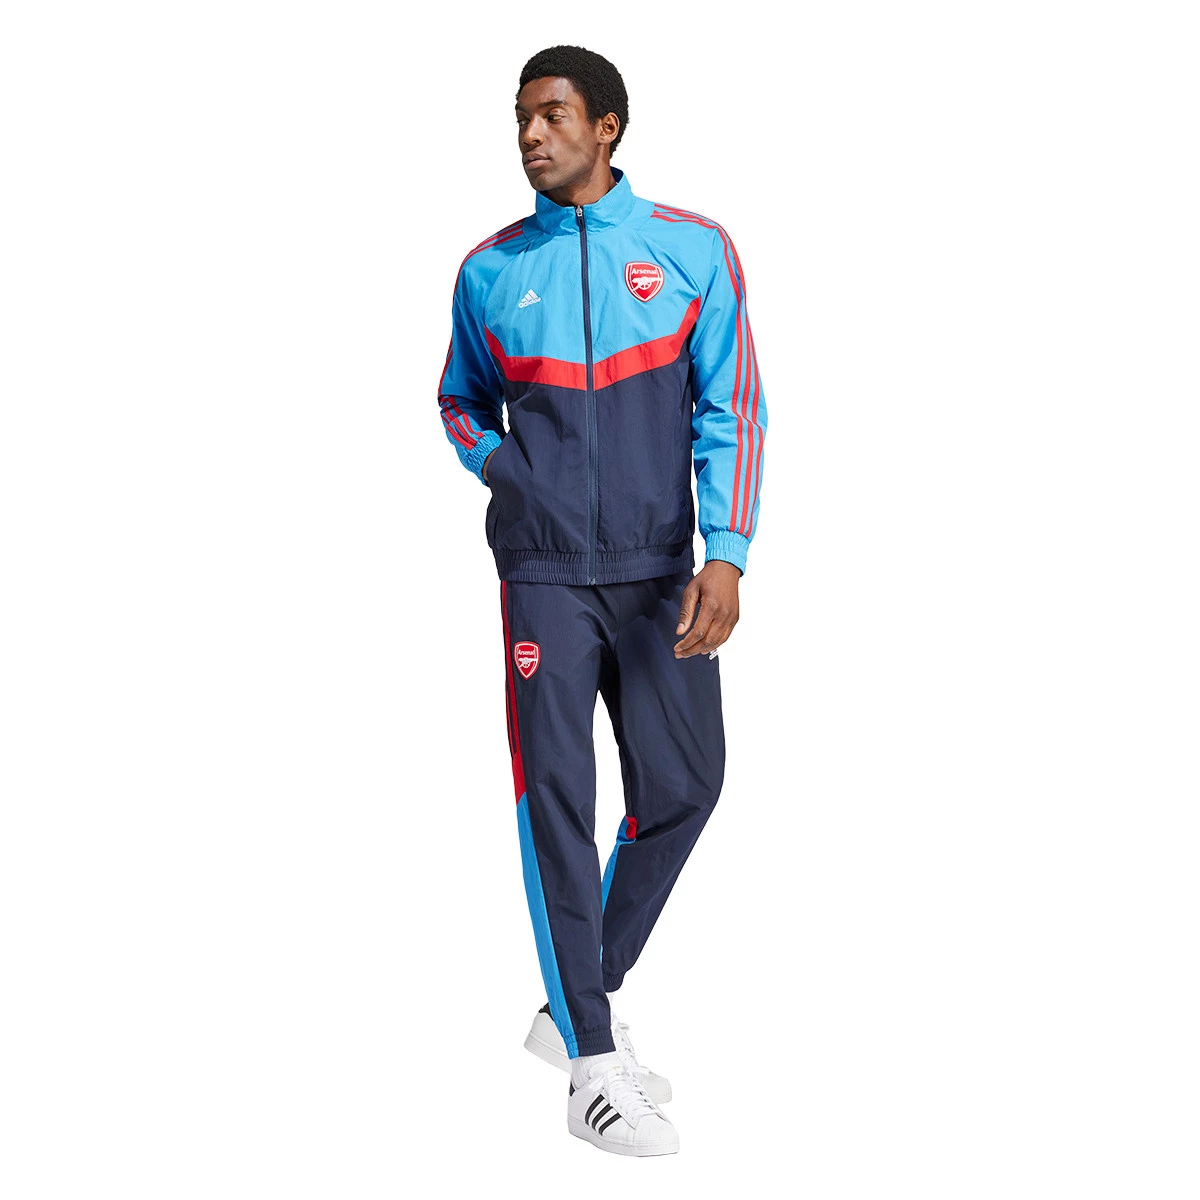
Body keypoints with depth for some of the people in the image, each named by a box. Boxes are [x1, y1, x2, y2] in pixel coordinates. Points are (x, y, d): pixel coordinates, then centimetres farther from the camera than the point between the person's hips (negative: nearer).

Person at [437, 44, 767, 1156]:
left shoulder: (693, 250, 1)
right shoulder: (490, 270, 4)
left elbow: (730, 405, -3)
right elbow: (460, 402, 19)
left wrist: (726, 555, -13)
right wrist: (506, 473, 0)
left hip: (658, 569, 1)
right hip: (545, 569, -1)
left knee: (683, 784, 5)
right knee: (556, 794, -6)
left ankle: (577, 1008, 24)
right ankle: (592, 1069, 0)